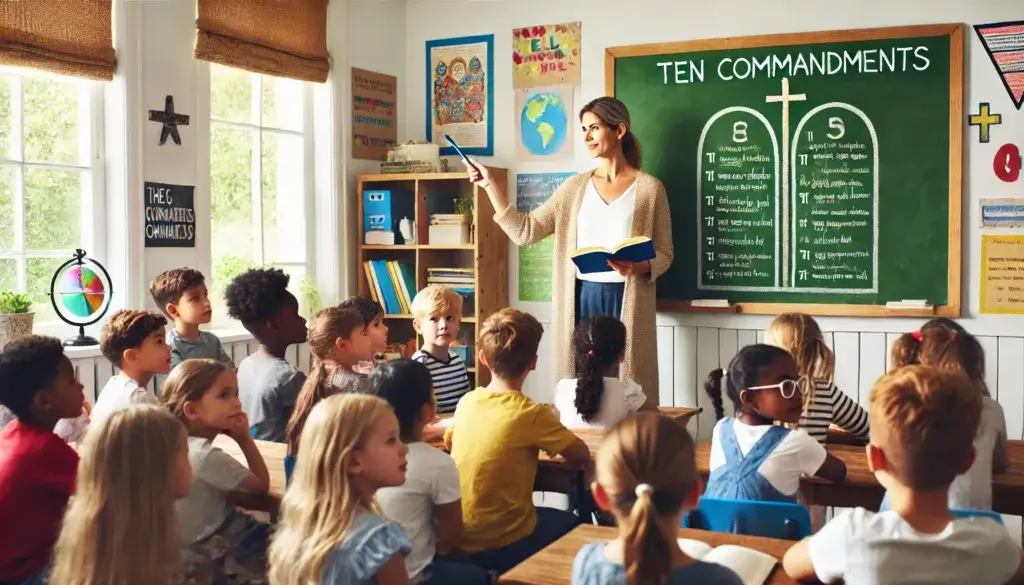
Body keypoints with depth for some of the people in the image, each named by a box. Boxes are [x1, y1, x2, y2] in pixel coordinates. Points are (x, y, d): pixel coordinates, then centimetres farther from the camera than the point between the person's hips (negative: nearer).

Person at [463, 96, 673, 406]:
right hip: (582, 299, 3)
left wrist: (638, 266, -20)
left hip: (626, 301, -3)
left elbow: (664, 254, 2)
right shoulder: (576, 186, 10)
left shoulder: (649, 187, 1)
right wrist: (490, 184, 0)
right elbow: (526, 231, 5)